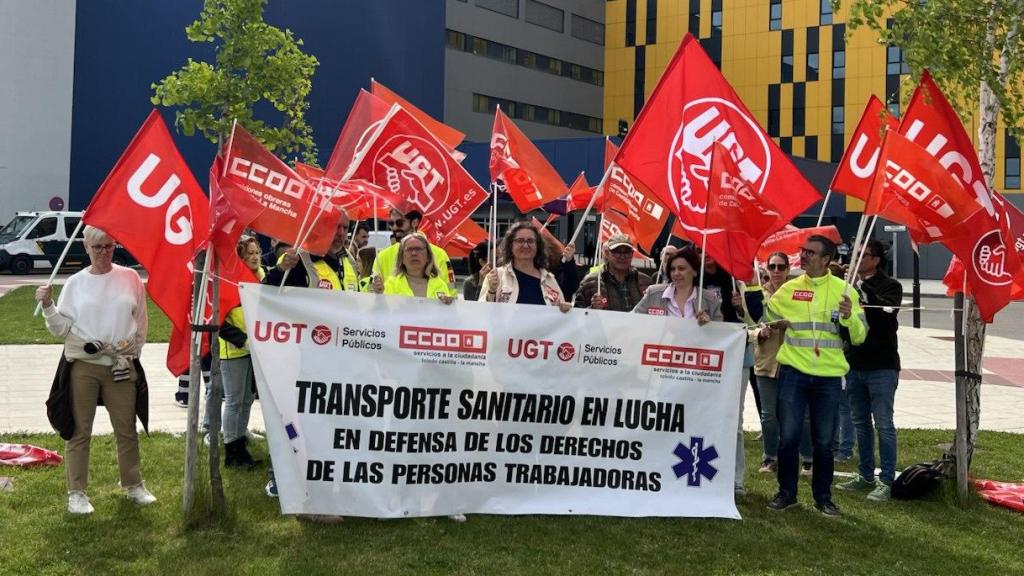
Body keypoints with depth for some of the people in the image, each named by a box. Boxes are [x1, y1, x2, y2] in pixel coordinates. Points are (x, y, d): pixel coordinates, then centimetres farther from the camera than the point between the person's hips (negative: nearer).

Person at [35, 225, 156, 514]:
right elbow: (62, 328, 0)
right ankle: (76, 492, 13)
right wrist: (48, 306, -15)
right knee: (79, 431, 4)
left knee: (127, 430, 10)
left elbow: (141, 321, 8)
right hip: (82, 365, -1)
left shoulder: (130, 278, 2)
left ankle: (134, 485, 24)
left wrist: (131, 351, 3)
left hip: (122, 366, 1)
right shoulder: (75, 283, 1)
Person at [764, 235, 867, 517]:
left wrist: (849, 316, -19)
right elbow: (766, 319, 18)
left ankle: (823, 496, 20)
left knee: (824, 441, 6)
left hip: (829, 376, -1)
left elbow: (859, 337, 0)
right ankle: (786, 493, 16)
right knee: (788, 436, 1)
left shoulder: (843, 290, 2)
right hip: (793, 372, 1)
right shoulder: (788, 289, 6)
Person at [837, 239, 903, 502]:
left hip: (881, 367, -5)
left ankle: (886, 481, 3)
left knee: (883, 424, -2)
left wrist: (864, 286, -23)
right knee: (861, 423, 13)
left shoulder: (889, 286, -3)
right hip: (854, 365, 5)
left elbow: (886, 312, -23)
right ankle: (865, 475, 23)